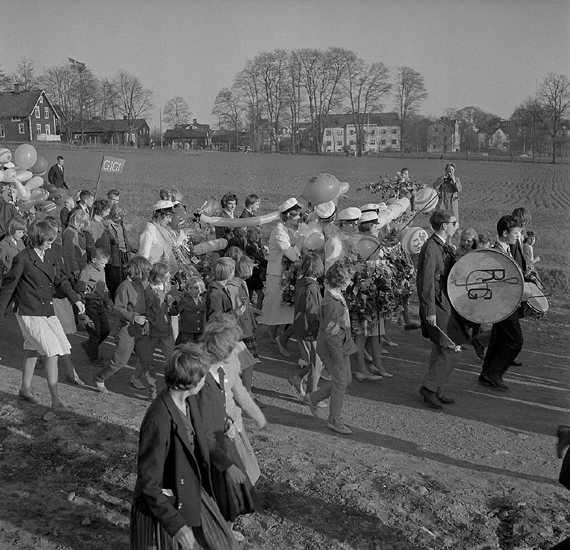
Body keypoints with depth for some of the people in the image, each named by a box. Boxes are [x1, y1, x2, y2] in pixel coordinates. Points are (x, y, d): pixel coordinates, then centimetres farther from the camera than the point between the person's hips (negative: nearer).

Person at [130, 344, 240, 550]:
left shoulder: (188, 401, -9)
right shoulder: (158, 422, -33)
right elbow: (148, 484, -27)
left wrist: (227, 464, 12)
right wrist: (178, 526, -26)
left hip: (192, 493, 8)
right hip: (163, 508, -8)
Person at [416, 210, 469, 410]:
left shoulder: (443, 247, 13)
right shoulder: (430, 248, -17)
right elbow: (425, 282, -20)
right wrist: (429, 311, -21)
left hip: (446, 306, 10)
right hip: (438, 307, -10)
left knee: (441, 351, 15)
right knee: (451, 351, -9)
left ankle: (435, 392, 24)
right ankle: (429, 387, 3)